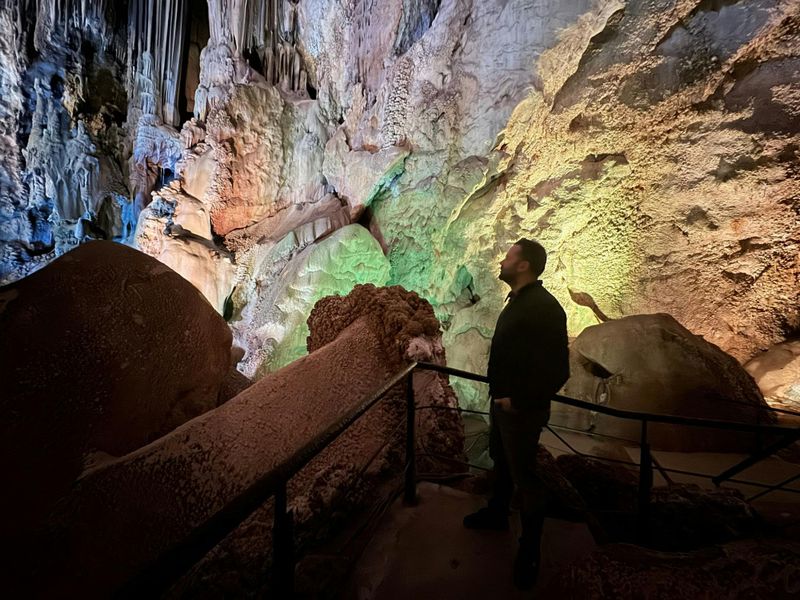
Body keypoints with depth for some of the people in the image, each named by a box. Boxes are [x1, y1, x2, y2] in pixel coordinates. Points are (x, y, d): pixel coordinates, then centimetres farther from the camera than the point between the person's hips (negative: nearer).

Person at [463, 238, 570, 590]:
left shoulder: (543, 307, -24)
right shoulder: (517, 301, 6)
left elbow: (557, 371, -26)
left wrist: (518, 401, -20)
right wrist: (500, 395, 10)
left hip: (521, 410, -9)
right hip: (501, 402, 9)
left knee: (524, 477, 5)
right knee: (501, 461, 25)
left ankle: (529, 552, 23)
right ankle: (497, 514, 47)